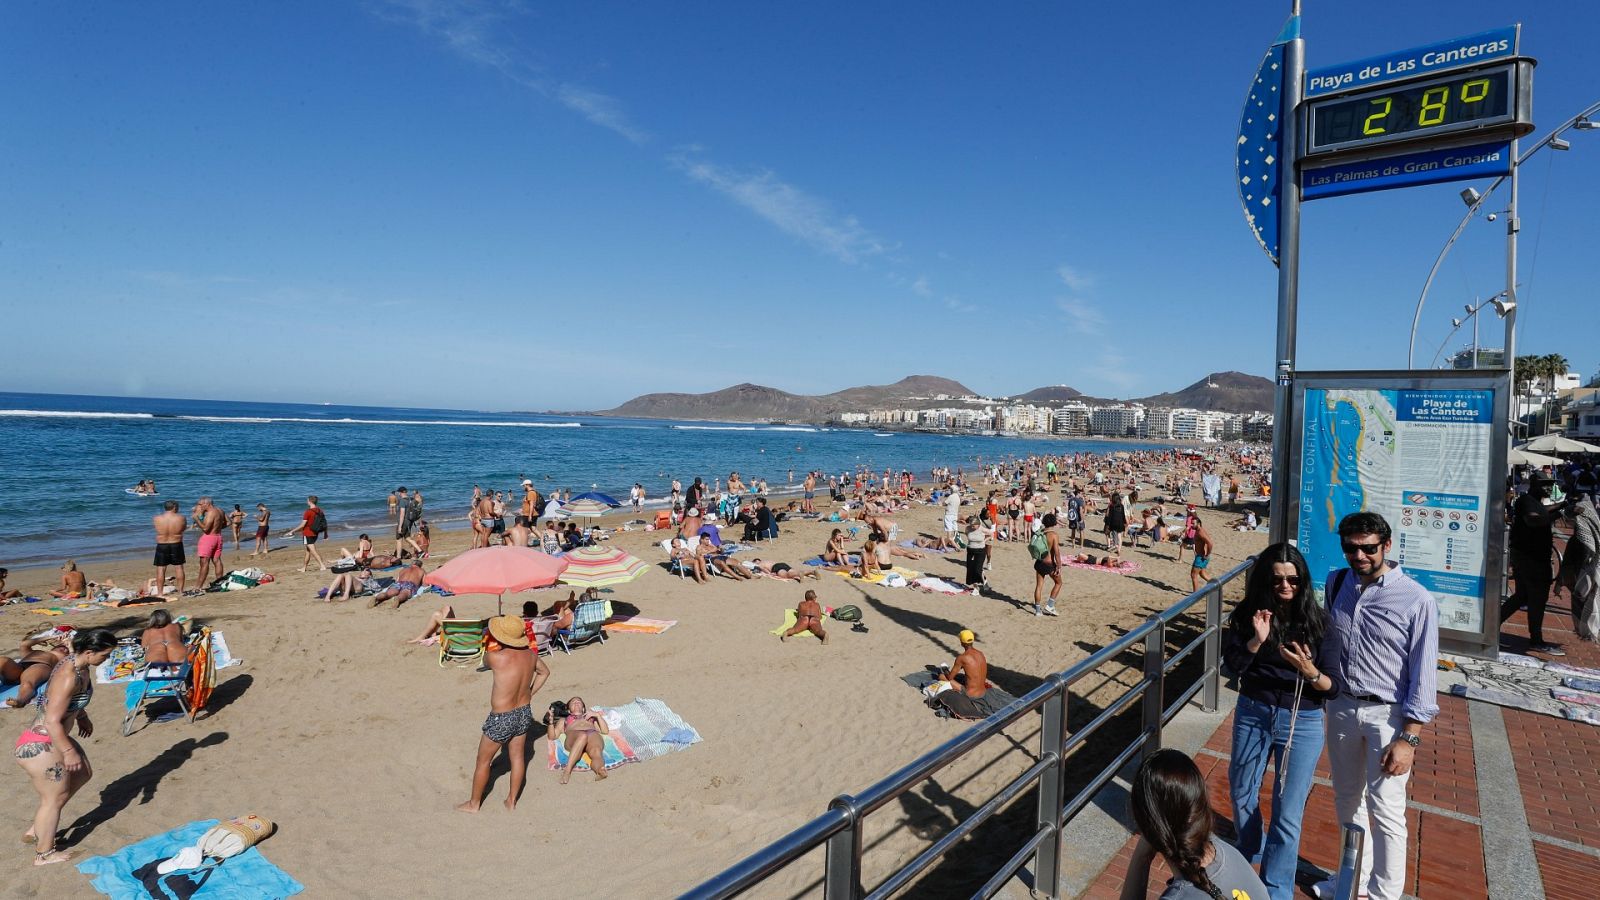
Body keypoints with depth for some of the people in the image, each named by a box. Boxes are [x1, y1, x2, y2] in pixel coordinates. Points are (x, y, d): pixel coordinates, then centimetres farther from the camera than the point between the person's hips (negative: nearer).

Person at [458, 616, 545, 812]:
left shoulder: (497, 657, -28)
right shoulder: (530, 655, -9)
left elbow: (485, 660, -2)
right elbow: (545, 672, 11)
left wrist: (491, 643, 11)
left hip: (502, 719, -5)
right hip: (524, 713, 5)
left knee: (483, 761, 17)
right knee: (517, 757, 20)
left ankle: (473, 803, 34)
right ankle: (512, 800, 35)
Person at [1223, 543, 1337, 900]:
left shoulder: (1318, 621, -10)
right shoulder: (1249, 613, -5)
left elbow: (1333, 687, -9)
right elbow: (1232, 664, -11)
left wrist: (1310, 671, -29)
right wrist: (1257, 640, -26)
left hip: (1302, 722, -3)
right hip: (1252, 715, 3)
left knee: (1287, 813, 0)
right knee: (1241, 795, 20)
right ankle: (1250, 856, 48)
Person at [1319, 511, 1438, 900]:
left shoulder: (1417, 600, -15)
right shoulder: (1335, 583, 0)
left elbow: (1422, 675, -13)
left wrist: (1409, 738, -14)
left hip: (1387, 714, -5)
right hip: (1342, 706, 5)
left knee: (1385, 810, -1)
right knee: (1347, 800, 18)